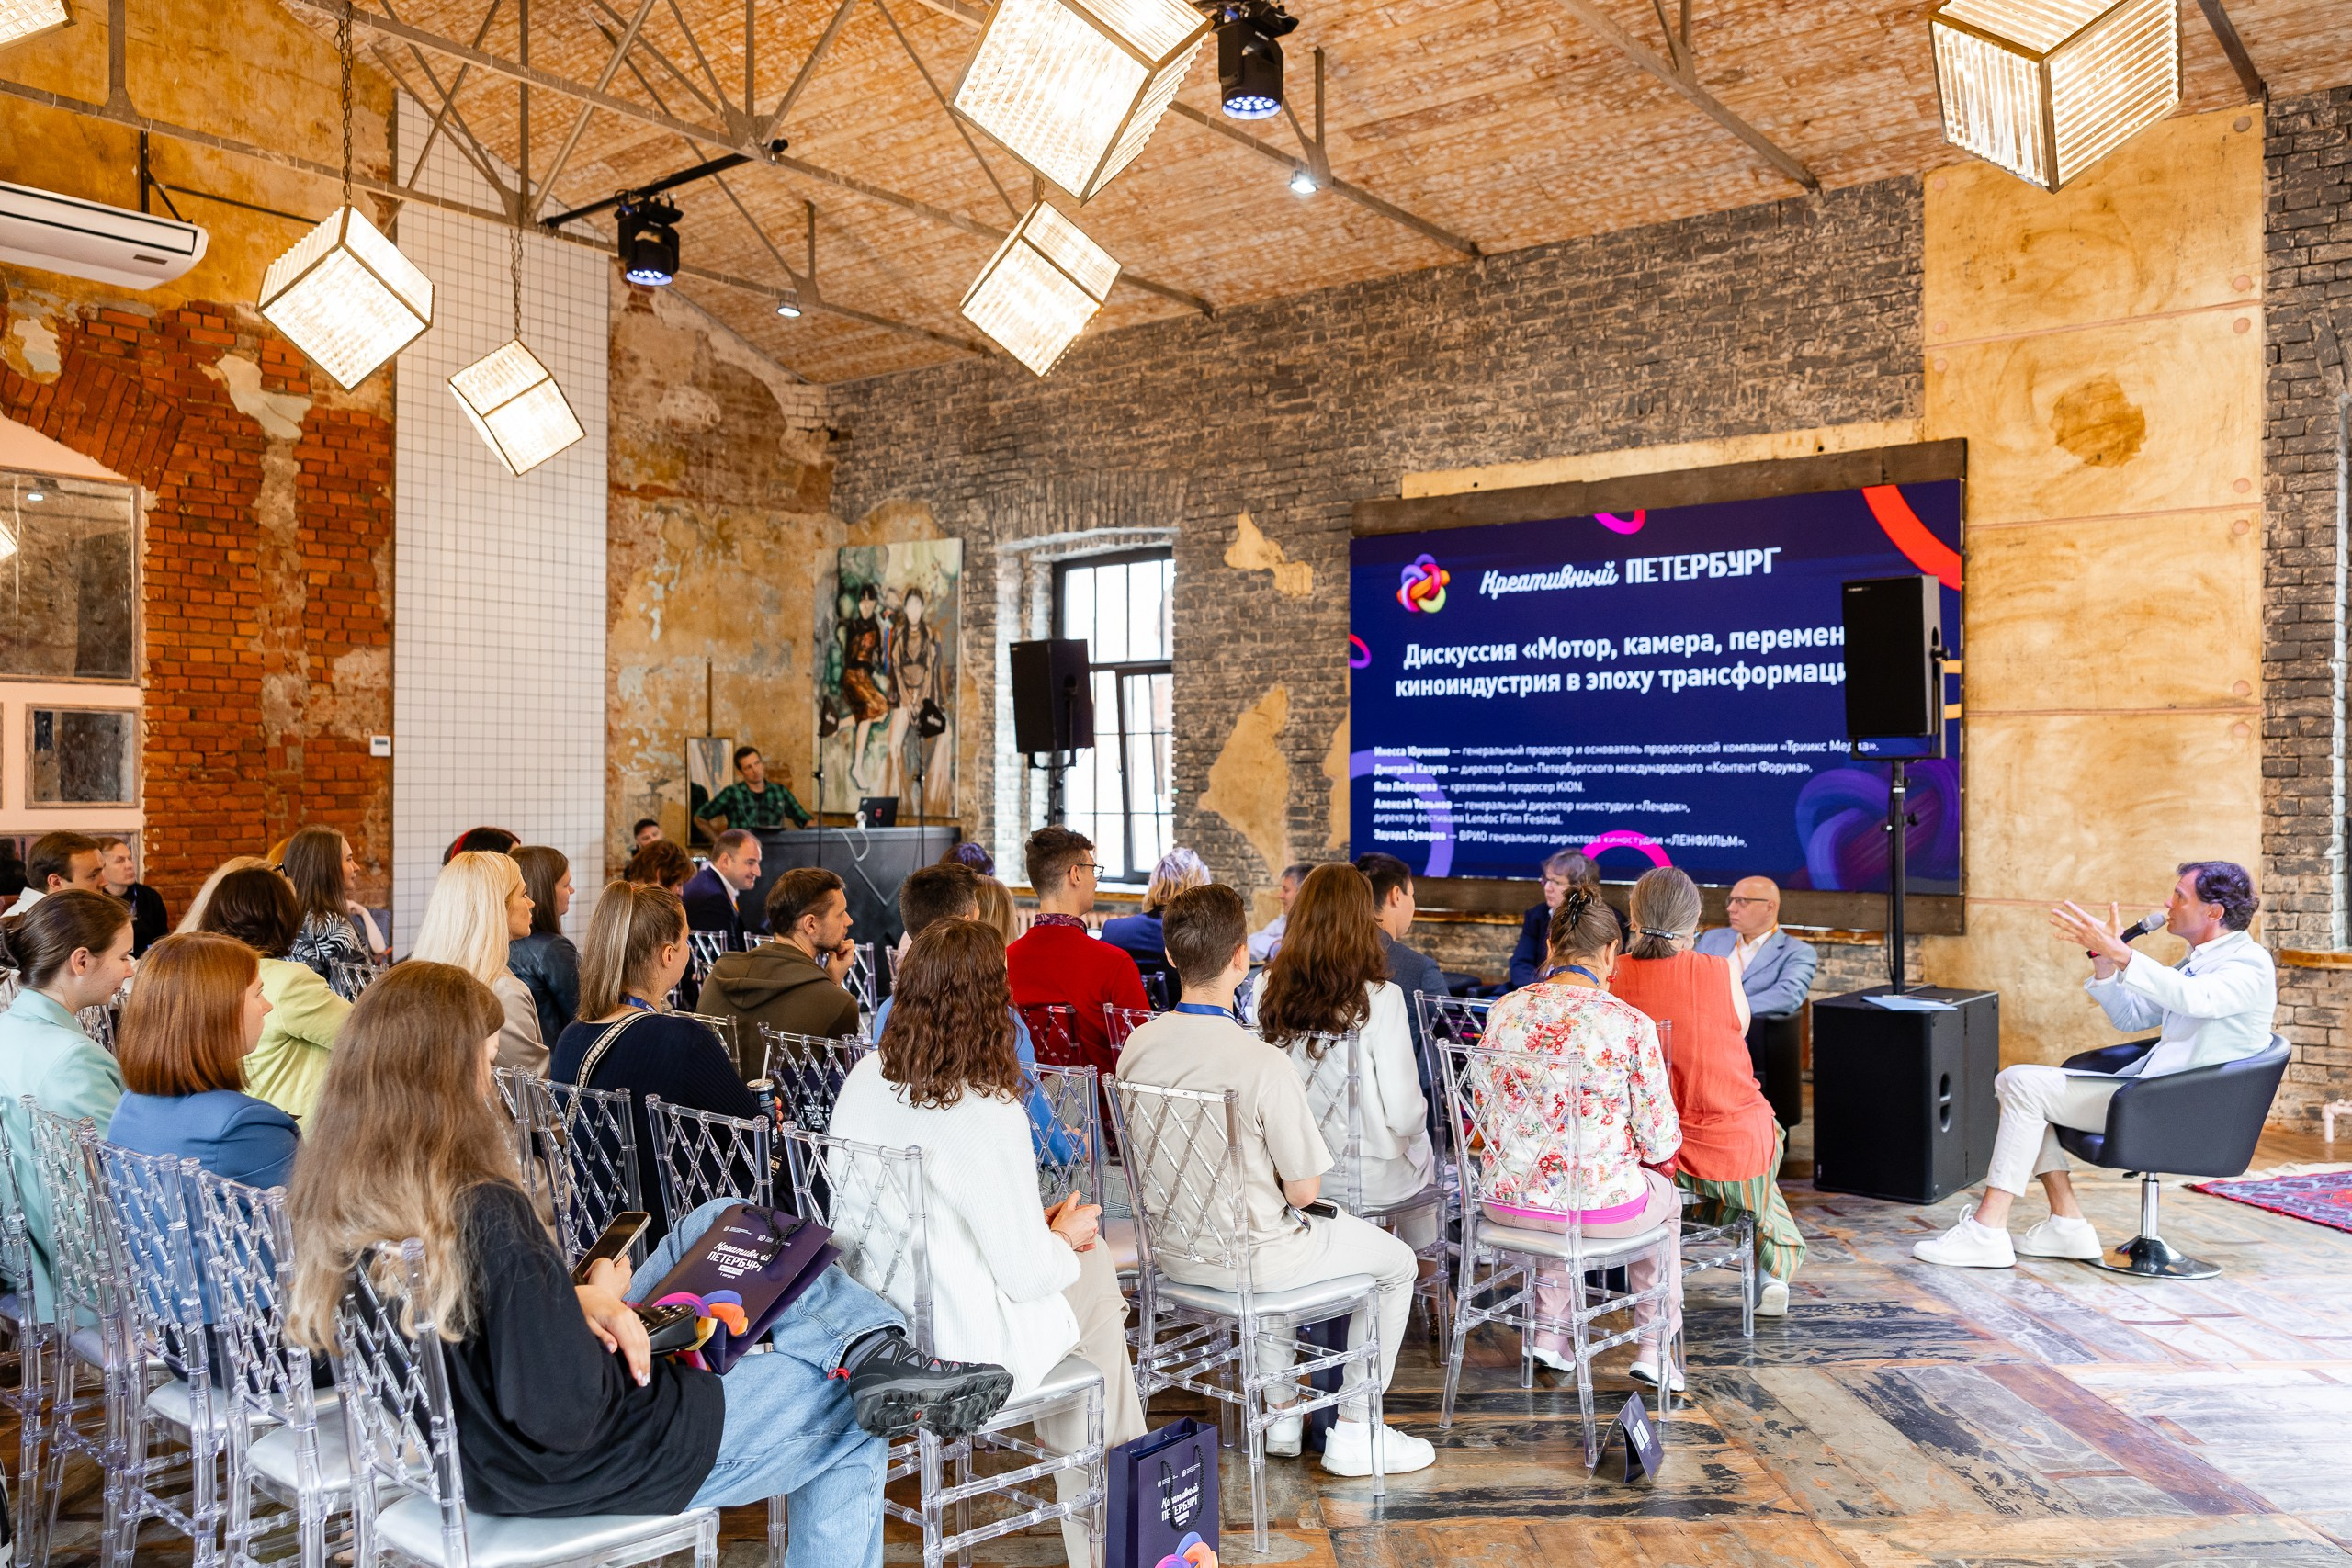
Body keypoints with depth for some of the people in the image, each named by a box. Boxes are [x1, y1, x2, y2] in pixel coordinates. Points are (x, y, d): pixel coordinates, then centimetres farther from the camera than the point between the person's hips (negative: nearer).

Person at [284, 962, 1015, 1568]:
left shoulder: (338, 1199, -8)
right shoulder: (486, 1215, -35)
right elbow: (568, 1418, -30)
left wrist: (576, 1300, -8)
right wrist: (600, 1303, -12)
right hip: (572, 1470, -9)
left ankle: (875, 1350, 11)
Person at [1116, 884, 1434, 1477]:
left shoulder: (1138, 1044, -9)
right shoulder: (1264, 1064, -29)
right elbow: (1303, 1190, -19)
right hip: (1247, 1260, -7)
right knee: (1396, 1261, 16)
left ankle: (1281, 1412, 42)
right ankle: (1354, 1433, 24)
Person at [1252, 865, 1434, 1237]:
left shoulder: (1266, 989, -11)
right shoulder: (1380, 999, -23)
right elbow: (1404, 1115, -19)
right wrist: (1419, 1111, 3)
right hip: (1367, 1179, -4)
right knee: (1418, 1143, 31)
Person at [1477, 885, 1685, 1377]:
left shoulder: (1505, 1009, -3)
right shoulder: (1630, 1023, -14)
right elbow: (1659, 1143, -8)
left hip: (1506, 1204, 3)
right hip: (1600, 1208, -3)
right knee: (1666, 1199, 32)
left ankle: (1550, 1333, 36)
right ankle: (1653, 1349, 37)